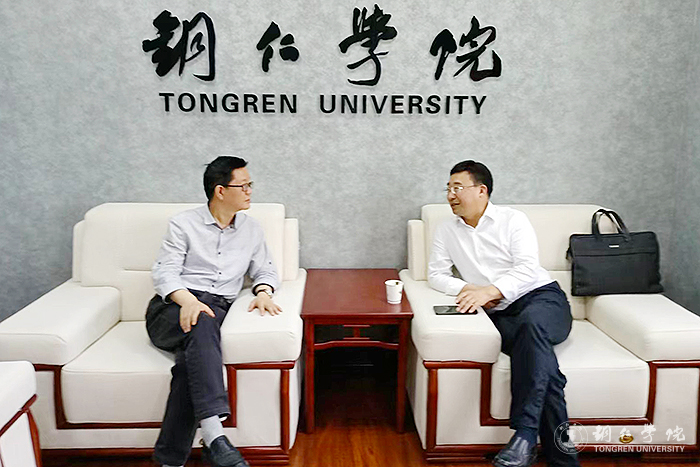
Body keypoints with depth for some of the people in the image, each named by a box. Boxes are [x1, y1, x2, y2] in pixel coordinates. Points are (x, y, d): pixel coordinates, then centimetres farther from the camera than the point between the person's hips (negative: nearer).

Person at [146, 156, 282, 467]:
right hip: (173, 307, -2)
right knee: (201, 322, -39)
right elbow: (164, 272, -1)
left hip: (218, 309, 3)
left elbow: (265, 269, 21)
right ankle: (214, 437, -50)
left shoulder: (251, 229, 19)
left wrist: (263, 293, -4)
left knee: (191, 359, -33)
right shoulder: (183, 224, 8)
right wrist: (188, 301, -22)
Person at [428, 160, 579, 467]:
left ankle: (525, 434, -38)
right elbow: (436, 274, 9)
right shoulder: (447, 231, 15)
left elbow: (528, 269, -11)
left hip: (542, 297, -2)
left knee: (531, 322, -38)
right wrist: (468, 289, -12)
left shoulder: (513, 220, 3)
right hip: (499, 315, 2)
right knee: (541, 359, -30)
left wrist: (490, 291, -29)